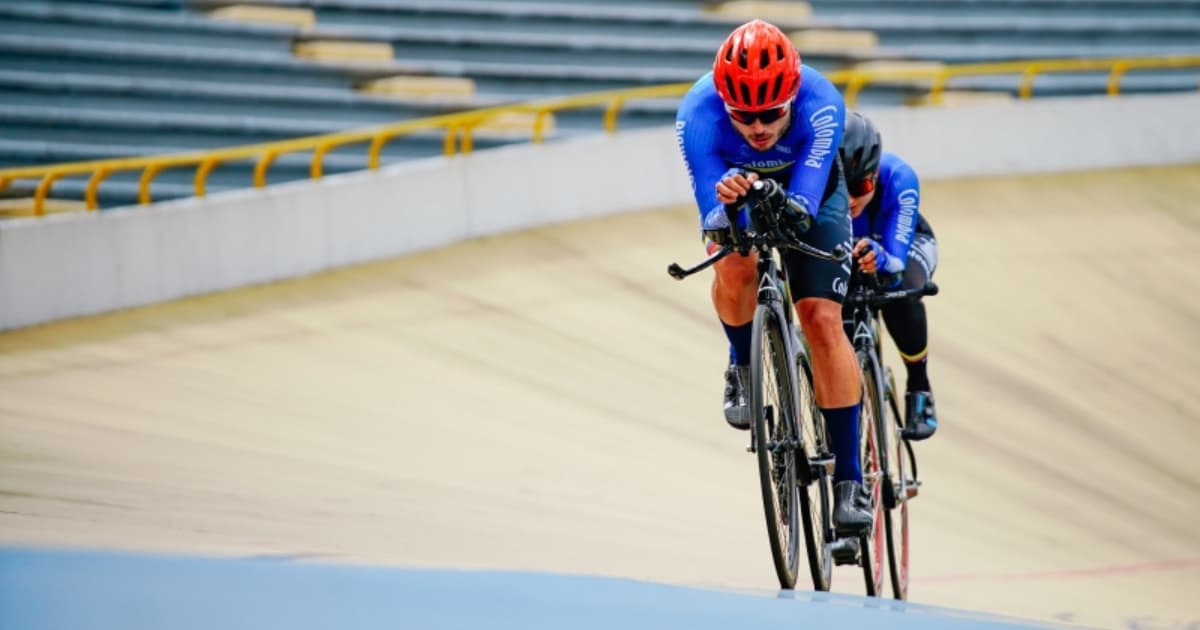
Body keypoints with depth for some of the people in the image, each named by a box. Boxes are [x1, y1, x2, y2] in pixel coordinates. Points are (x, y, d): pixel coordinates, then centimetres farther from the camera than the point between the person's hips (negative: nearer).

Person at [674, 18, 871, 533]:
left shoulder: (821, 104, -38)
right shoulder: (698, 115, -36)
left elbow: (802, 205, -43)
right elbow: (714, 219, -36)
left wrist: (783, 208, -65)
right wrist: (727, 201, -58)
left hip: (808, 190, 0)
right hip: (733, 188, 1)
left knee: (822, 318, -15)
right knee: (736, 264, -32)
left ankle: (848, 477, -11)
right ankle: (743, 367, 0)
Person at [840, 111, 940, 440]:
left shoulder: (899, 179, -38)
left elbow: (896, 263, -41)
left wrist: (879, 258, -64)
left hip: (905, 243, -2)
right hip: (840, 245, 2)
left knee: (899, 292, -34)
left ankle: (919, 389, -11)